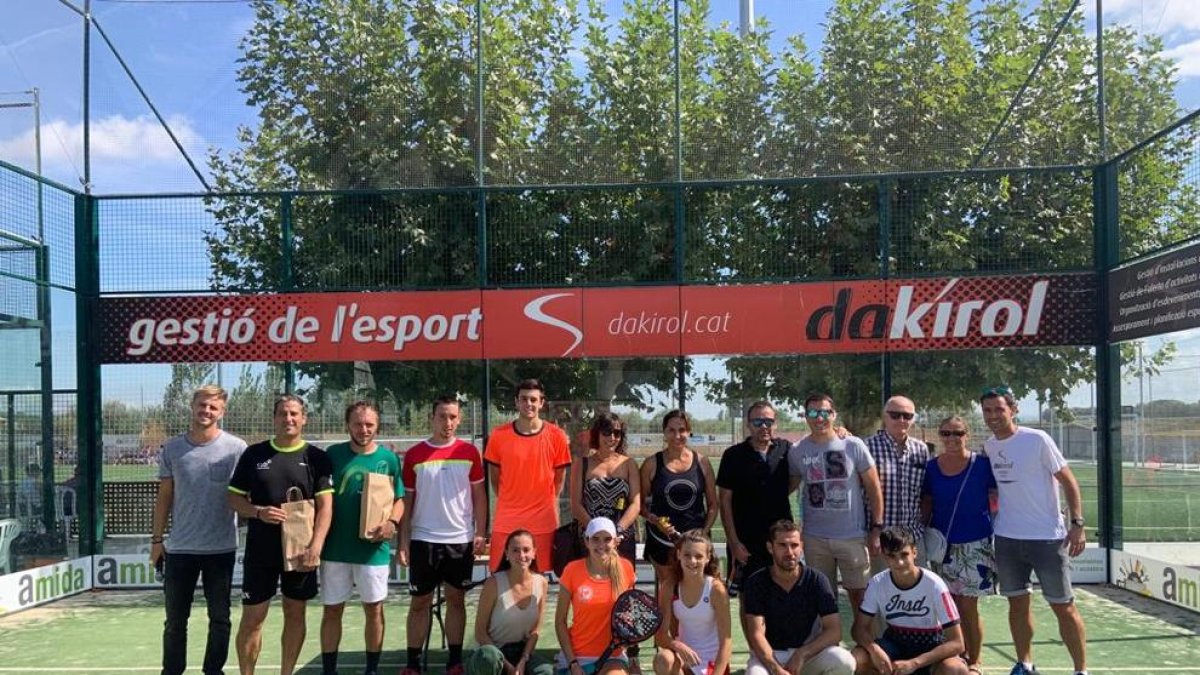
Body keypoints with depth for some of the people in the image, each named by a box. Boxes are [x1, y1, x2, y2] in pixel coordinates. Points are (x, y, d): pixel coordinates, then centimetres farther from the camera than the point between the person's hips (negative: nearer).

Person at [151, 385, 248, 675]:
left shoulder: (236, 448, -5)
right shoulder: (172, 448, 3)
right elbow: (164, 496, 9)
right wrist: (157, 538, 7)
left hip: (221, 548, -2)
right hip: (179, 547, 2)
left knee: (220, 618, 7)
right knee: (175, 619, 10)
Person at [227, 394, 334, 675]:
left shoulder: (316, 457, -1)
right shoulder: (254, 454, 2)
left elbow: (325, 506, -6)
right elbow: (234, 498, 6)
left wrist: (315, 547, -17)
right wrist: (258, 511, -15)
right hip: (260, 550, 0)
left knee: (295, 614, 9)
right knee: (252, 617, 2)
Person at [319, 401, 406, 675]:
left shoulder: (388, 458, 0)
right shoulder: (333, 454, 0)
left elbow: (399, 499, 4)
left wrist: (392, 523, -15)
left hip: (374, 548, 0)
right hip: (335, 547, 0)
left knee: (374, 609, 8)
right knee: (332, 609, 9)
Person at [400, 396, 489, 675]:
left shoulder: (469, 452, 1)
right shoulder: (414, 455, 0)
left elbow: (479, 495, 4)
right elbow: (407, 500, 3)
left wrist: (481, 532, -4)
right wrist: (403, 541, -2)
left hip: (461, 539, 0)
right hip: (424, 539, 0)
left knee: (456, 599, 8)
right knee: (420, 602, 7)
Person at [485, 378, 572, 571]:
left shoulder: (556, 436, -2)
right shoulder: (499, 435, -2)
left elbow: (559, 477, 8)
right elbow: (494, 477, 9)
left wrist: (544, 502, 7)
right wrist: (510, 502, 9)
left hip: (543, 523, 0)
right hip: (506, 522, 0)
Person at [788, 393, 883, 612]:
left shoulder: (853, 445, -5)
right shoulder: (797, 451, 0)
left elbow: (873, 488, -1)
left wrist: (876, 528, -3)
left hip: (853, 536, -2)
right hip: (814, 538, 2)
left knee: (859, 594, 6)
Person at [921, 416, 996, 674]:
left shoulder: (982, 464, -5)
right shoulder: (931, 467, 3)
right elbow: (927, 505, 11)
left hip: (974, 546, -3)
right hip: (942, 545, 3)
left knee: (968, 607, 0)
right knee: (951, 606, 7)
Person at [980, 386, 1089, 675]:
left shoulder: (1038, 440, -11)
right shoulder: (989, 446, 5)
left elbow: (1068, 481, -8)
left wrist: (1077, 524, -15)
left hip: (1047, 537, -5)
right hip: (1007, 538, 5)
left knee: (1064, 607, 1)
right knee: (1017, 602, 11)